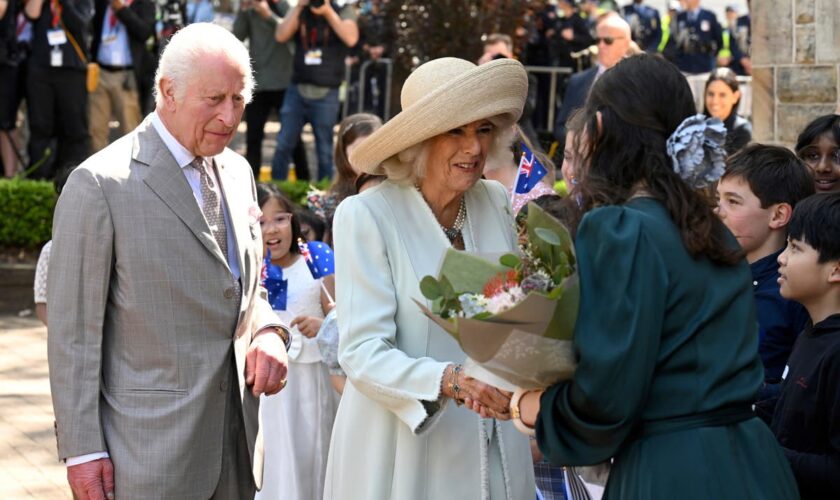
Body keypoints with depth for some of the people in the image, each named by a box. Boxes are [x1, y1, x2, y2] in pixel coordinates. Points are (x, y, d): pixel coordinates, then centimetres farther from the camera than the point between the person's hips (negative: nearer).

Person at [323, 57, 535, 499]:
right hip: (402, 458, -4)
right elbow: (362, 352, -18)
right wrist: (449, 381, -34)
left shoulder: (495, 203, 2)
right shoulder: (366, 215, -13)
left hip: (494, 453, 4)